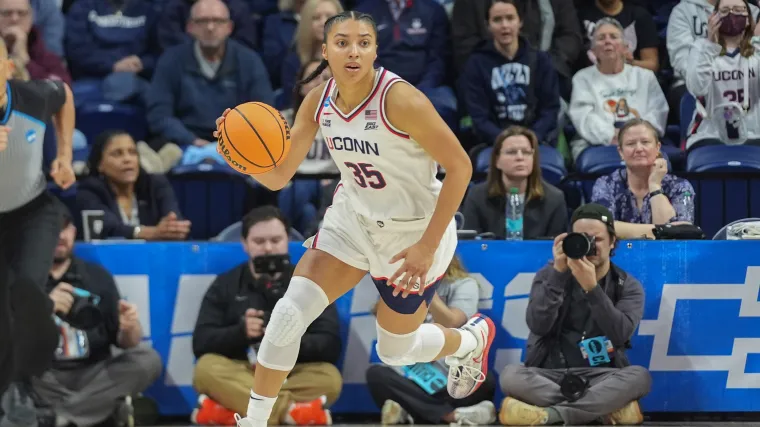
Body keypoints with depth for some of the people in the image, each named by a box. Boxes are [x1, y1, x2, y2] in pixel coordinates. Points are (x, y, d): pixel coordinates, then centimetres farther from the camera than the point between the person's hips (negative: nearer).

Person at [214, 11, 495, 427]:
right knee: (287, 315, -11)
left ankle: (473, 338, 44)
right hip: (353, 219, 5)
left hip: (412, 232, -5)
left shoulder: (399, 98, -29)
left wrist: (427, 245, -23)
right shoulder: (318, 101, -11)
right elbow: (277, 176, -6)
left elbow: (459, 165, -23)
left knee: (394, 352, 12)